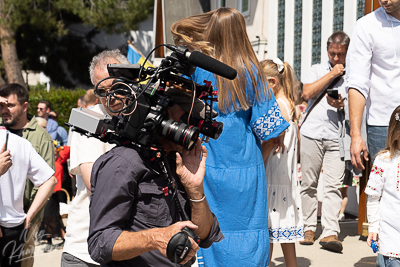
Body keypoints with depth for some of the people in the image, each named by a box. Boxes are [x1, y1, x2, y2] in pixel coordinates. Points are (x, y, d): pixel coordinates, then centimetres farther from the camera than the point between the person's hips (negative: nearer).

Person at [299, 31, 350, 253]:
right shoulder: (317, 70, 16)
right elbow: (307, 94, -1)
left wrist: (342, 105, -13)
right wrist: (332, 74, -1)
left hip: (336, 137, -1)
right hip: (311, 134, 1)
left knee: (333, 186, -9)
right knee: (308, 184, 3)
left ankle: (330, 233, -12)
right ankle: (309, 228, 12)